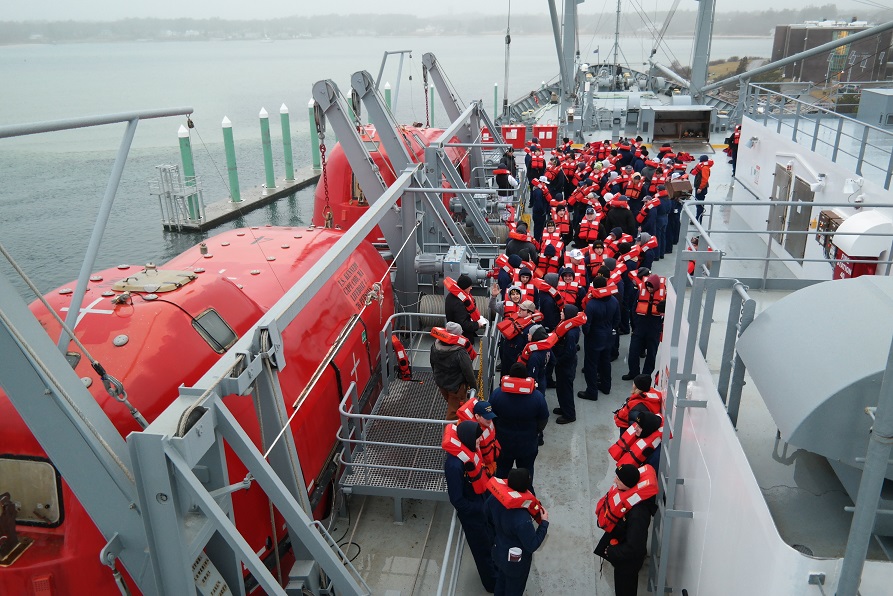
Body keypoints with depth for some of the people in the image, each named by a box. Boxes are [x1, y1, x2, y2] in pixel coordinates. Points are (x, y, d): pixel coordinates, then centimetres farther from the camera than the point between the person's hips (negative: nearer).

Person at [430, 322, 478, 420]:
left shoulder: (435, 346, -14)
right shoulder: (460, 353, -35)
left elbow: (433, 364, 3)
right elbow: (468, 371, -22)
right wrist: (473, 385, -4)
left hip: (441, 383, 7)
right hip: (456, 386, -7)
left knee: (450, 403, 32)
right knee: (454, 409, 13)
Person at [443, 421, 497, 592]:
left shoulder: (469, 449, -13)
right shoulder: (454, 464, -37)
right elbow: (457, 499, -26)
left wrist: (488, 497, 7)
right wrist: (479, 509, -16)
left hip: (482, 500, 7)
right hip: (471, 511, -7)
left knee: (491, 538, 28)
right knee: (482, 547, 17)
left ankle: (495, 568, 54)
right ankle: (492, 582, 41)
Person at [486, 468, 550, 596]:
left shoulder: (494, 497, -24)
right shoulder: (522, 519, -43)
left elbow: (489, 517, -2)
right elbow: (532, 545, -27)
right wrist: (544, 523, -17)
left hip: (499, 552, 6)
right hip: (516, 561, -5)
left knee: (501, 581, 33)